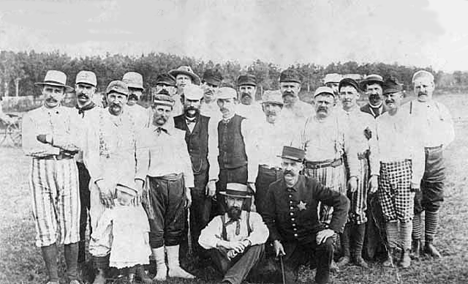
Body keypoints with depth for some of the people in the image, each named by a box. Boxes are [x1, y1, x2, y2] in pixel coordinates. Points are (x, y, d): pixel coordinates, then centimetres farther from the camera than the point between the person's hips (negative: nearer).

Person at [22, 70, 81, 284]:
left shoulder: (70, 115, 10)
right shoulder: (31, 117, 11)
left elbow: (77, 144, -6)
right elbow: (29, 148, -4)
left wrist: (48, 138, -8)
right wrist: (63, 145, -5)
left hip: (67, 170, -1)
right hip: (41, 170, 1)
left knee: (71, 225, 0)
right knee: (46, 227, 2)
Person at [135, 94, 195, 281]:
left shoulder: (178, 134, 15)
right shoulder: (144, 135, 6)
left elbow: (186, 162, 14)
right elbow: (141, 162, -2)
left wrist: (188, 189, 9)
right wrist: (139, 186, -16)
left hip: (177, 183, 3)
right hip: (155, 183, -3)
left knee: (175, 227, 8)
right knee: (156, 228, 1)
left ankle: (174, 267, 19)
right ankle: (161, 269, 13)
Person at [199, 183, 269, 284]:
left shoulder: (252, 217, 5)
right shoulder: (219, 220, 5)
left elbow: (262, 232, -17)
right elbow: (203, 238, -14)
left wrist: (245, 243, -35)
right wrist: (227, 244, -31)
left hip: (247, 263, 0)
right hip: (227, 261, 0)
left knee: (259, 245, -27)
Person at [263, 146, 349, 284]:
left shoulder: (311, 185, -14)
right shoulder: (274, 188, -8)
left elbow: (342, 202, -14)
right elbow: (268, 217, 3)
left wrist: (332, 228, -21)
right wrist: (275, 240, -9)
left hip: (312, 235, -1)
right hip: (288, 241, 2)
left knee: (326, 244, -32)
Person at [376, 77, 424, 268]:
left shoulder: (410, 119, 2)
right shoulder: (379, 121, 12)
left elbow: (418, 151, -1)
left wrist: (416, 178, -5)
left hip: (403, 169, -3)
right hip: (384, 171, 3)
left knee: (405, 214, 0)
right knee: (389, 216, 7)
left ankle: (406, 252, 15)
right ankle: (391, 250, 18)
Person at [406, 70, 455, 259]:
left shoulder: (441, 109, 11)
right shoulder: (407, 109, 0)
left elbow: (450, 135, 21)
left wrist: (438, 149, 9)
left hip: (436, 160, 3)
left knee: (434, 204, 8)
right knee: (415, 204, 0)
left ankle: (429, 242, 19)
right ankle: (416, 242, 13)